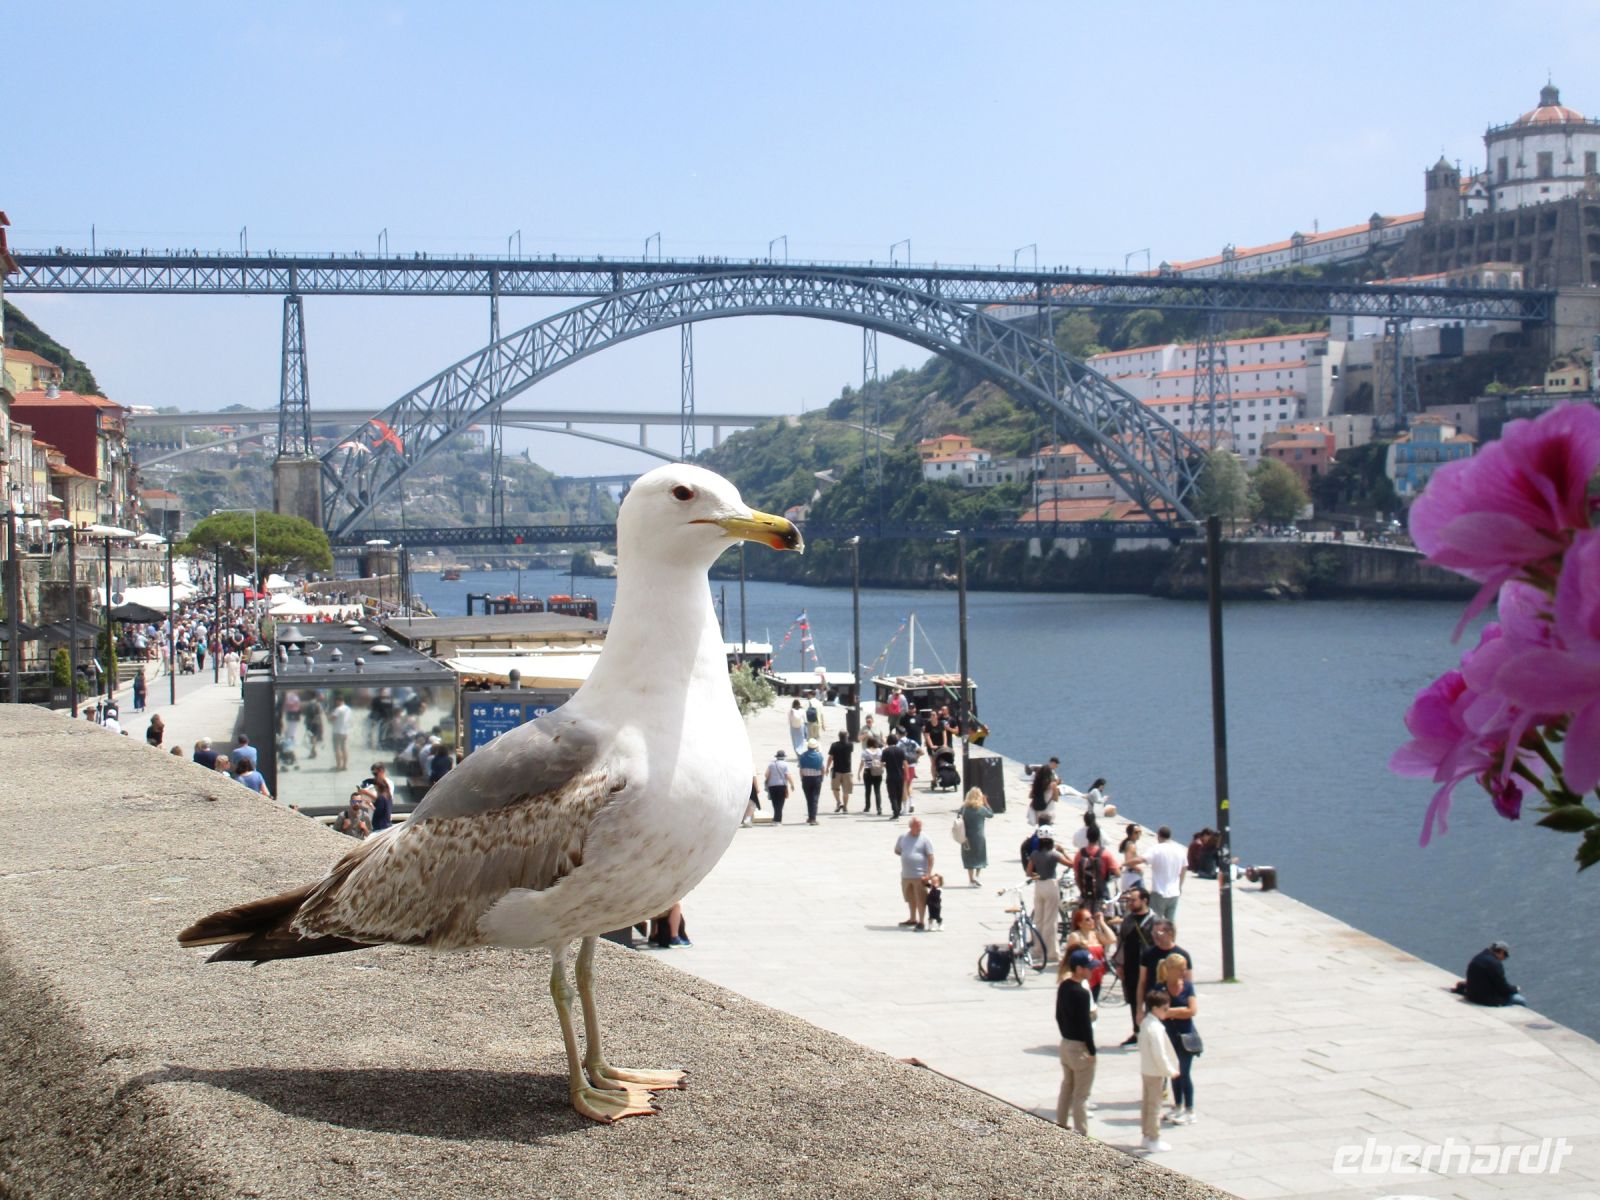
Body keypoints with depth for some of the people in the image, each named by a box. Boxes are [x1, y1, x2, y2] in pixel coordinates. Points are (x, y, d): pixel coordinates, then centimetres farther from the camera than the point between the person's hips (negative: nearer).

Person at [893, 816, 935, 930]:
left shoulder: (925, 840, -7)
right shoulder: (903, 837, 5)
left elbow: (930, 857, -9)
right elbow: (897, 850, 19)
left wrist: (928, 874, -15)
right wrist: (907, 856, 5)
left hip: (920, 875, -5)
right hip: (906, 875, 5)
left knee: (921, 899, -3)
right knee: (910, 899, 18)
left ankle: (921, 922, 4)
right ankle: (912, 919, 33)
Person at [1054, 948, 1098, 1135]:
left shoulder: (1063, 986, 3)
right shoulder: (1081, 993, -23)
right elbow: (1085, 1023, -21)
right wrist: (1092, 1050, -14)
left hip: (1065, 1043, 9)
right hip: (1080, 1047, -9)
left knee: (1066, 1087, 21)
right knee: (1081, 1095, -1)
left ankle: (1060, 1126, 30)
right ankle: (1081, 1134, 4)